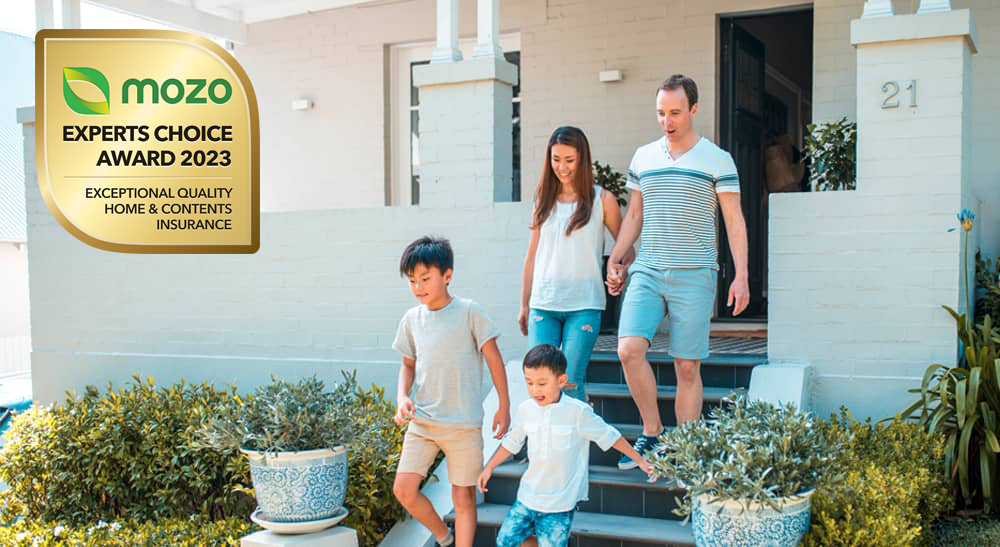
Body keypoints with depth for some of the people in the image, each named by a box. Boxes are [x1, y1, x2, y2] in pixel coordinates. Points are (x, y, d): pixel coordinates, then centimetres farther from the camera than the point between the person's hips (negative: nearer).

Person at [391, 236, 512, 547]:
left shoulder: (469, 312, -7)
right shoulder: (411, 319, 4)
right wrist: (403, 396, -3)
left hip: (464, 423, -4)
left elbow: (493, 358, -3)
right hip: (421, 420, 4)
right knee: (404, 489, -2)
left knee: (463, 496, 4)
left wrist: (504, 407, -3)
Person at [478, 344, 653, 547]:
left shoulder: (578, 411, -14)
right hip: (528, 497, 5)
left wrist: (640, 461, 3)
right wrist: (489, 468, 20)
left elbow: (609, 437, -3)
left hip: (560, 503, -4)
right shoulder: (525, 410, -1)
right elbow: (512, 442, 16)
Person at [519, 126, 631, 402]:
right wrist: (524, 305, 16)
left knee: (570, 382, -7)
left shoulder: (602, 200, 1)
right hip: (543, 305, 3)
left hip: (584, 306, -3)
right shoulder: (544, 199, 11)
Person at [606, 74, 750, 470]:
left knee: (687, 367, -1)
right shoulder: (643, 157, 12)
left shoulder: (717, 160, 1)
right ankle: (651, 432, 4)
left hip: (694, 276, -3)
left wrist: (741, 277, -8)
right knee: (629, 350, -15)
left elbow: (734, 220, 0)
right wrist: (615, 261, 14)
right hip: (646, 272, 3)